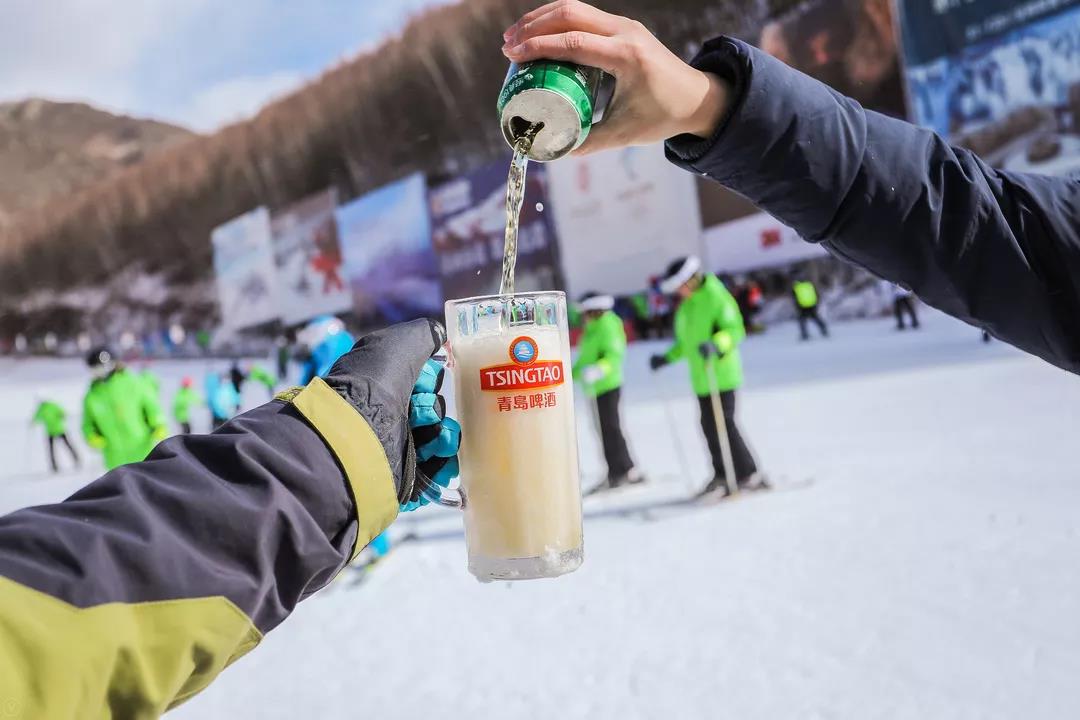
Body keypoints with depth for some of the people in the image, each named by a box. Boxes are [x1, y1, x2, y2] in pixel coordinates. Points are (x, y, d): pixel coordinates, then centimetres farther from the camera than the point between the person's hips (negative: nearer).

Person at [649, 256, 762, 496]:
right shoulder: (686, 305, 15)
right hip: (701, 378, 8)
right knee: (709, 427, 9)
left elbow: (735, 330, -18)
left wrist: (716, 344, -34)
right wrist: (667, 358, 20)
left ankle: (749, 475, -2)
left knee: (723, 424, -10)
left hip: (721, 374, -8)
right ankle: (722, 476, 18)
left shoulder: (716, 296, -11)